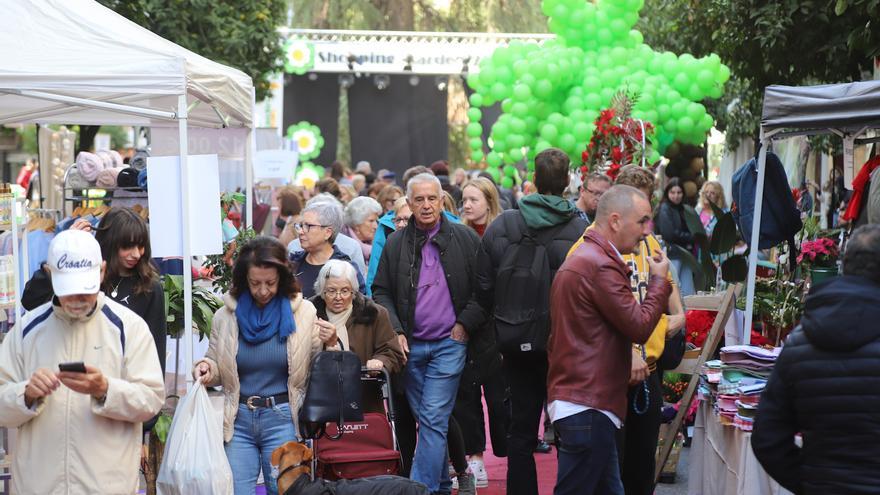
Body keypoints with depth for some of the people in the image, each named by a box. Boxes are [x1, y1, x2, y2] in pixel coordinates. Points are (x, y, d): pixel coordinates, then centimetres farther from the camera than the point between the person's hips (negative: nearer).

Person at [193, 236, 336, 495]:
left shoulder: (303, 312, -2)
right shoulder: (226, 315, 1)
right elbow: (219, 371, 14)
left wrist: (330, 345, -15)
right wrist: (206, 368, -8)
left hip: (283, 419, -1)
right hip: (239, 420, 1)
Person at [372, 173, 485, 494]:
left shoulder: (465, 238, -1)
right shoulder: (396, 243, 5)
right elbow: (381, 291, 9)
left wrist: (466, 324, -6)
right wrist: (395, 330, -2)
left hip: (449, 344, -3)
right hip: (410, 345, 3)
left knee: (433, 419, -10)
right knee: (425, 419, 12)